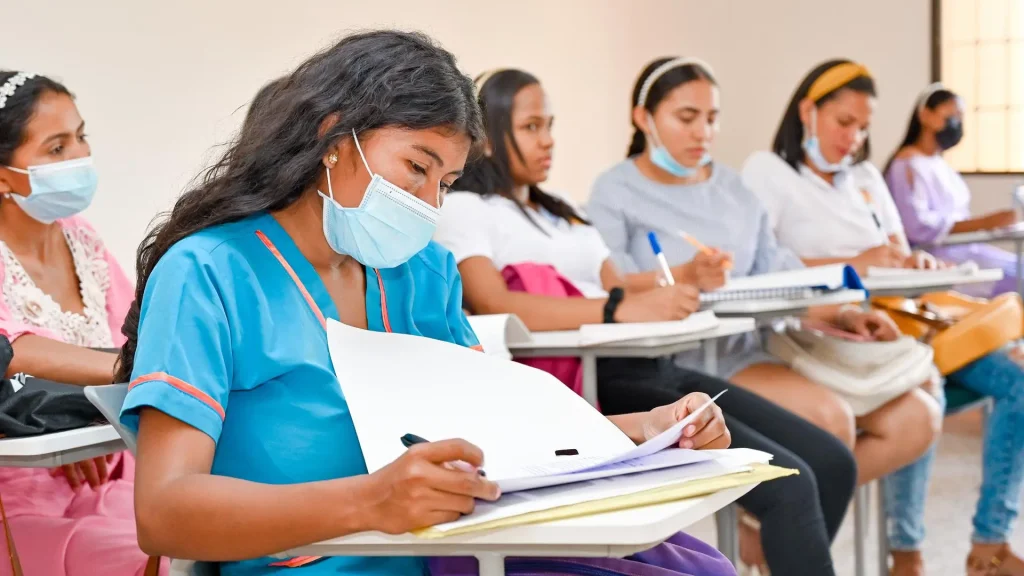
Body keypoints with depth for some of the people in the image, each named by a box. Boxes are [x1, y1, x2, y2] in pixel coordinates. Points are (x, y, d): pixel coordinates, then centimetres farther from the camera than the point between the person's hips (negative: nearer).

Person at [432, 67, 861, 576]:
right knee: (788, 485, -20)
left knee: (833, 463, 1)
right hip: (594, 383, -9)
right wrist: (621, 310, -30)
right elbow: (495, 306, -20)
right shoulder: (462, 212, -2)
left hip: (653, 369, 9)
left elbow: (613, 285, 19)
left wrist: (681, 280, -3)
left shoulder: (560, 211, 28)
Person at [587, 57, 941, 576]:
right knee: (828, 419, -30)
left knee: (916, 419, -6)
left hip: (749, 351, 8)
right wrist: (683, 277, -35)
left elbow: (779, 271, 11)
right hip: (678, 364, -7)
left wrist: (841, 313, -7)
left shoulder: (733, 188, 20)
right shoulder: (615, 193, -1)